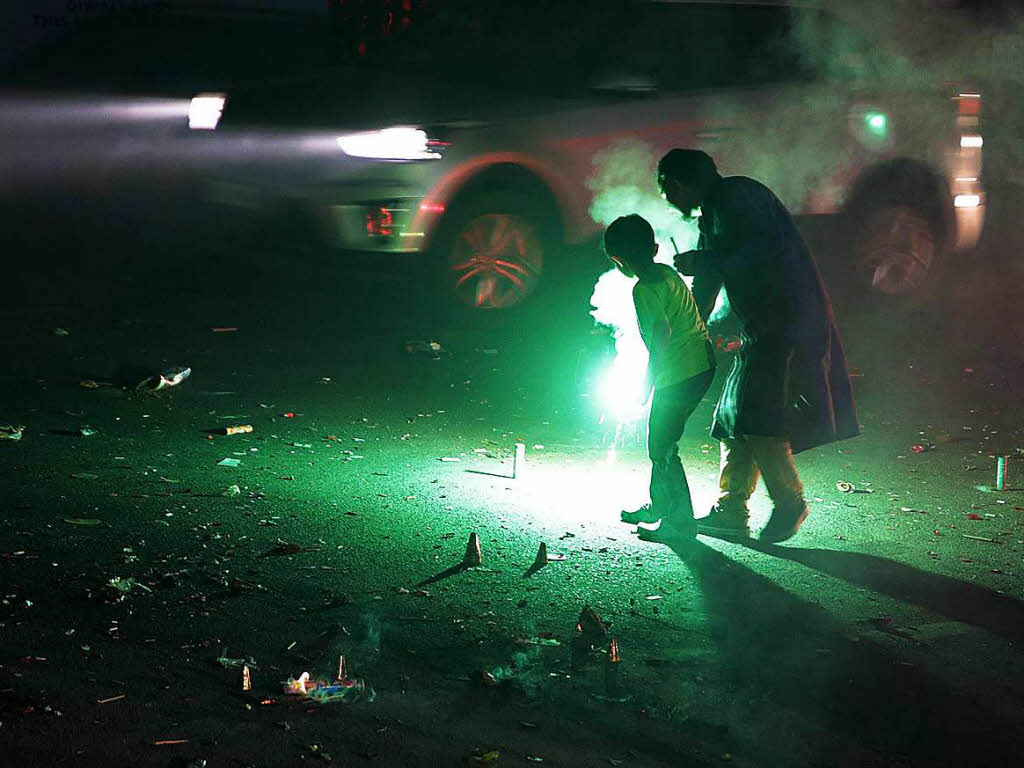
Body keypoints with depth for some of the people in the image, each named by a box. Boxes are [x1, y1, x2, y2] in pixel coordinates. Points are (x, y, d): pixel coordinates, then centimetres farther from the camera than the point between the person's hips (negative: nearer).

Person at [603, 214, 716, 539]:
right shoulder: (667, 272, 12)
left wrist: (647, 382, -19)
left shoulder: (644, 289, -16)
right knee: (662, 440, 22)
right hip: (703, 363, 10)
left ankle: (681, 522, 3)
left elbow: (662, 332, -26)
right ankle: (658, 506, 35)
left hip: (679, 372, -10)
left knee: (661, 447, 0)